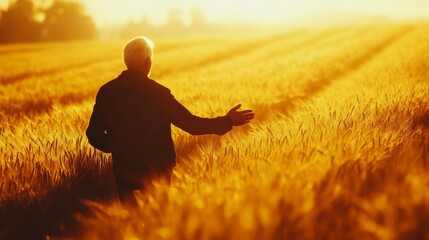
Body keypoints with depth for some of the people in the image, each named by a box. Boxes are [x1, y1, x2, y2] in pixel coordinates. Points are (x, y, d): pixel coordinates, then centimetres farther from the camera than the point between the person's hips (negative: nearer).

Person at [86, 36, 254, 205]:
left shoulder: (106, 91, -6)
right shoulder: (158, 93, -16)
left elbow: (94, 135, -3)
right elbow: (191, 124, -15)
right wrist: (228, 121, -5)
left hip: (124, 171, 3)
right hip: (156, 171, -2)